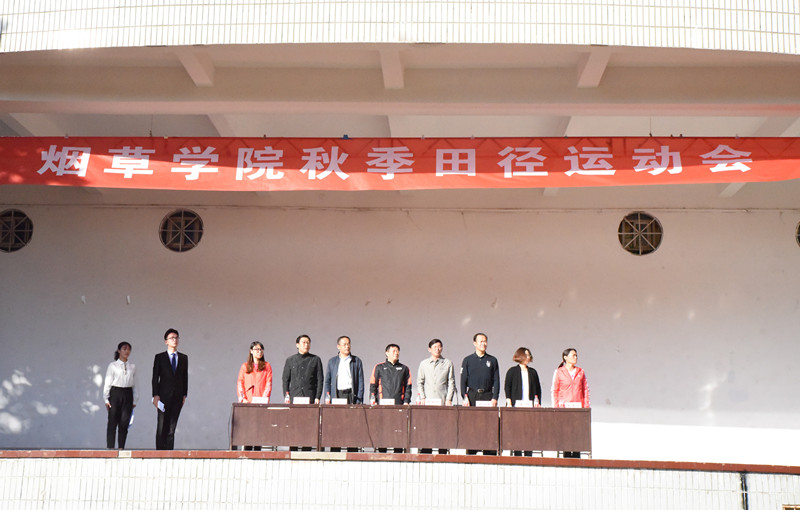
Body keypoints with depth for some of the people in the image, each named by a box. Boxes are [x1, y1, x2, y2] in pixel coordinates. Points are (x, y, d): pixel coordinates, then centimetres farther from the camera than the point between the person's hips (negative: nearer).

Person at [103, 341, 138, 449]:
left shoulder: (132, 367, 10)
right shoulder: (113, 365, 2)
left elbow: (134, 384, 11)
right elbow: (107, 383, 0)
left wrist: (135, 400, 8)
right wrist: (106, 399, -4)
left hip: (128, 395, 3)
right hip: (115, 393, -3)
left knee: (124, 422, 1)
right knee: (113, 421, -2)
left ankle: (121, 447, 8)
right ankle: (110, 447, 4)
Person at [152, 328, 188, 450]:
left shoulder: (184, 358, 11)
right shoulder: (159, 357, 4)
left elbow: (185, 377, 11)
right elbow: (155, 377, 1)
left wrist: (184, 395, 5)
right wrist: (155, 395, -7)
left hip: (177, 396, 2)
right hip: (164, 395, -2)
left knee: (172, 426, 2)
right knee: (162, 426, -3)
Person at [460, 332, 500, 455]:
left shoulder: (492, 360, 12)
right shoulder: (468, 360, 10)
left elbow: (496, 381, 8)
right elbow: (463, 380, 6)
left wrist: (494, 398, -3)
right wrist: (465, 397, -6)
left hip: (488, 395, 0)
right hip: (472, 395, 0)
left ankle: (490, 453, -4)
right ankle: (470, 452, 2)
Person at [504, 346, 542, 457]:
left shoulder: (532, 372, 15)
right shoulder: (512, 371, 5)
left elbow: (538, 389, 16)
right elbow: (507, 388, 1)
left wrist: (537, 402, 6)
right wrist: (509, 402, -8)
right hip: (516, 406, -3)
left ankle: (528, 454, -1)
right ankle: (517, 453, -2)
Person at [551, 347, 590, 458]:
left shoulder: (580, 372, 11)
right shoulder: (558, 372, 4)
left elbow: (585, 389, 12)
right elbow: (554, 390, 5)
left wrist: (586, 406, 4)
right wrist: (556, 406, -4)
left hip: (578, 406, 2)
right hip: (564, 406, -2)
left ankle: (576, 456, 0)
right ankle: (566, 455, 1)